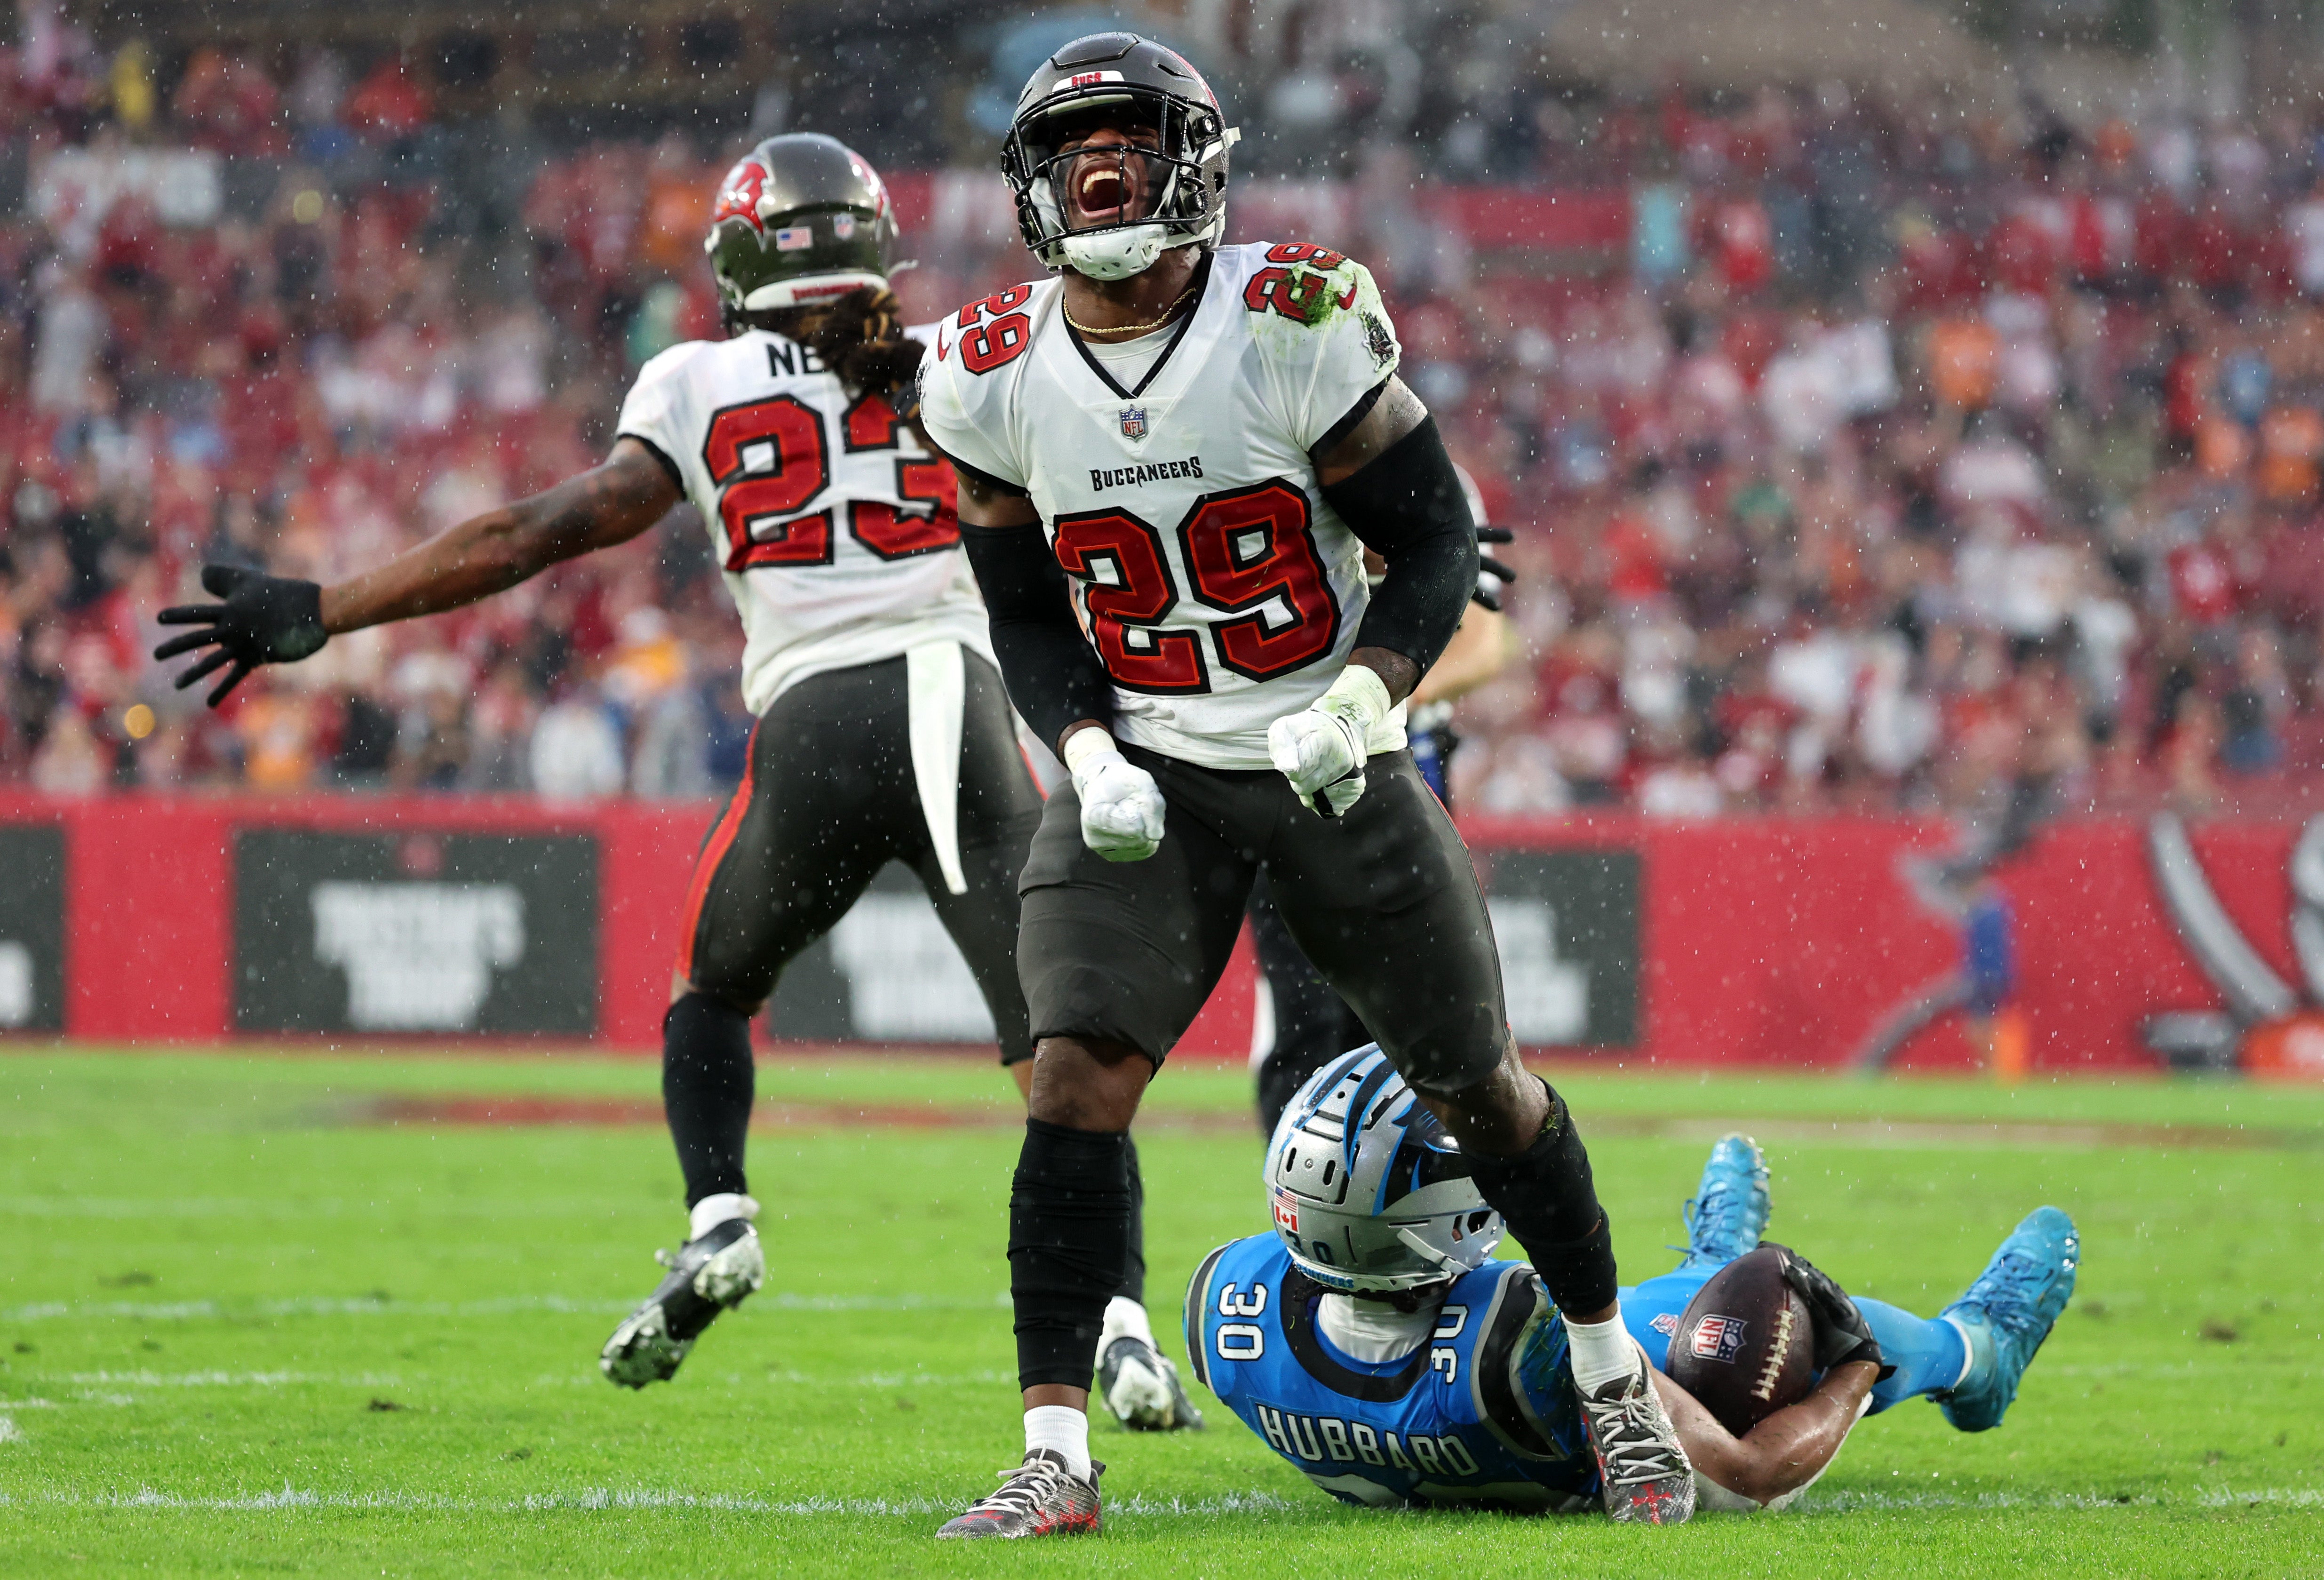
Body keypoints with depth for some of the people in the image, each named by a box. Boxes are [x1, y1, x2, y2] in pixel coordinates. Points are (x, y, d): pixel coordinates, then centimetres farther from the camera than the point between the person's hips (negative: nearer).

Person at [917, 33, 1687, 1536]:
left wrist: (1362, 702, -24)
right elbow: (1029, 615, 7)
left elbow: (1437, 539, -9)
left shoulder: (1297, 325, -15)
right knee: (1077, 1083, -17)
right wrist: (1088, 753, -10)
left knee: (1476, 1083, 8)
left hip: (1332, 760, -2)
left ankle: (1614, 1373, 31)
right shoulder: (996, 376, -5)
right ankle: (1057, 1458, -13)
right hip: (1144, 773, 2)